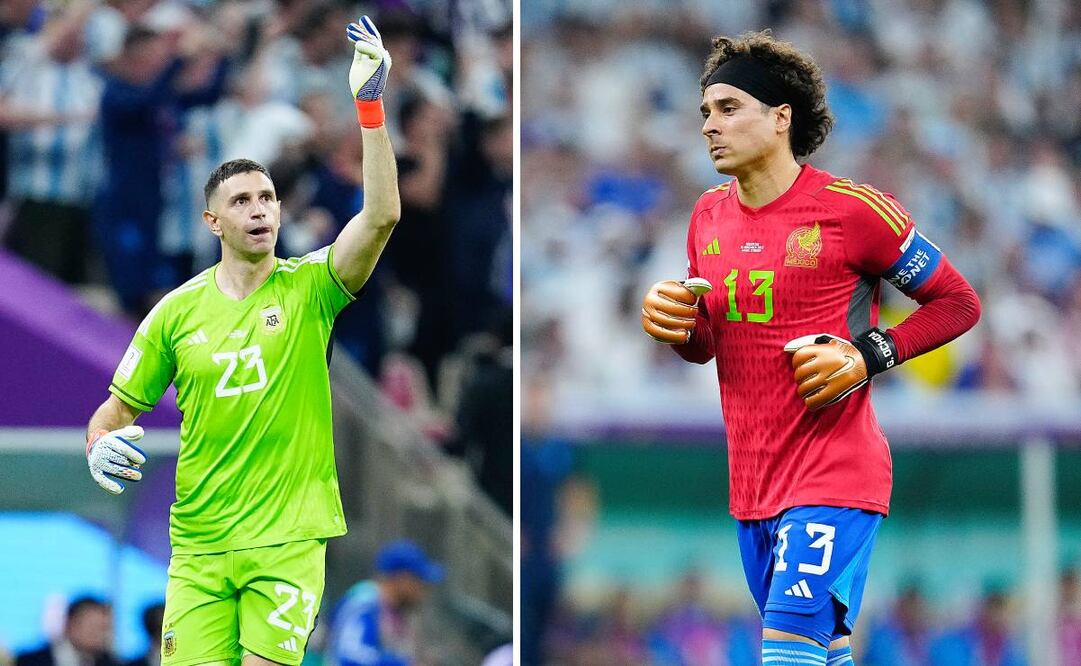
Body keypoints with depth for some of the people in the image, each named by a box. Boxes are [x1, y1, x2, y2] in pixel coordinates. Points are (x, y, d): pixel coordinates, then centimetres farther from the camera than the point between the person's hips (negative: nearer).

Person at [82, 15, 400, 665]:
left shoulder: (308, 288, 0)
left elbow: (382, 215, -15)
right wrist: (101, 443, -8)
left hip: (289, 537, -2)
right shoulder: (177, 311, 6)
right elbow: (119, 407, 15)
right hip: (199, 542, 2)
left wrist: (370, 104, -20)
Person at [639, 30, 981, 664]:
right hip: (751, 485, 7)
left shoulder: (850, 208, -9)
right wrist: (676, 327, -2)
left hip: (833, 477, -7)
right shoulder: (710, 216, 10)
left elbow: (958, 302, -2)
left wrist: (866, 357, -15)